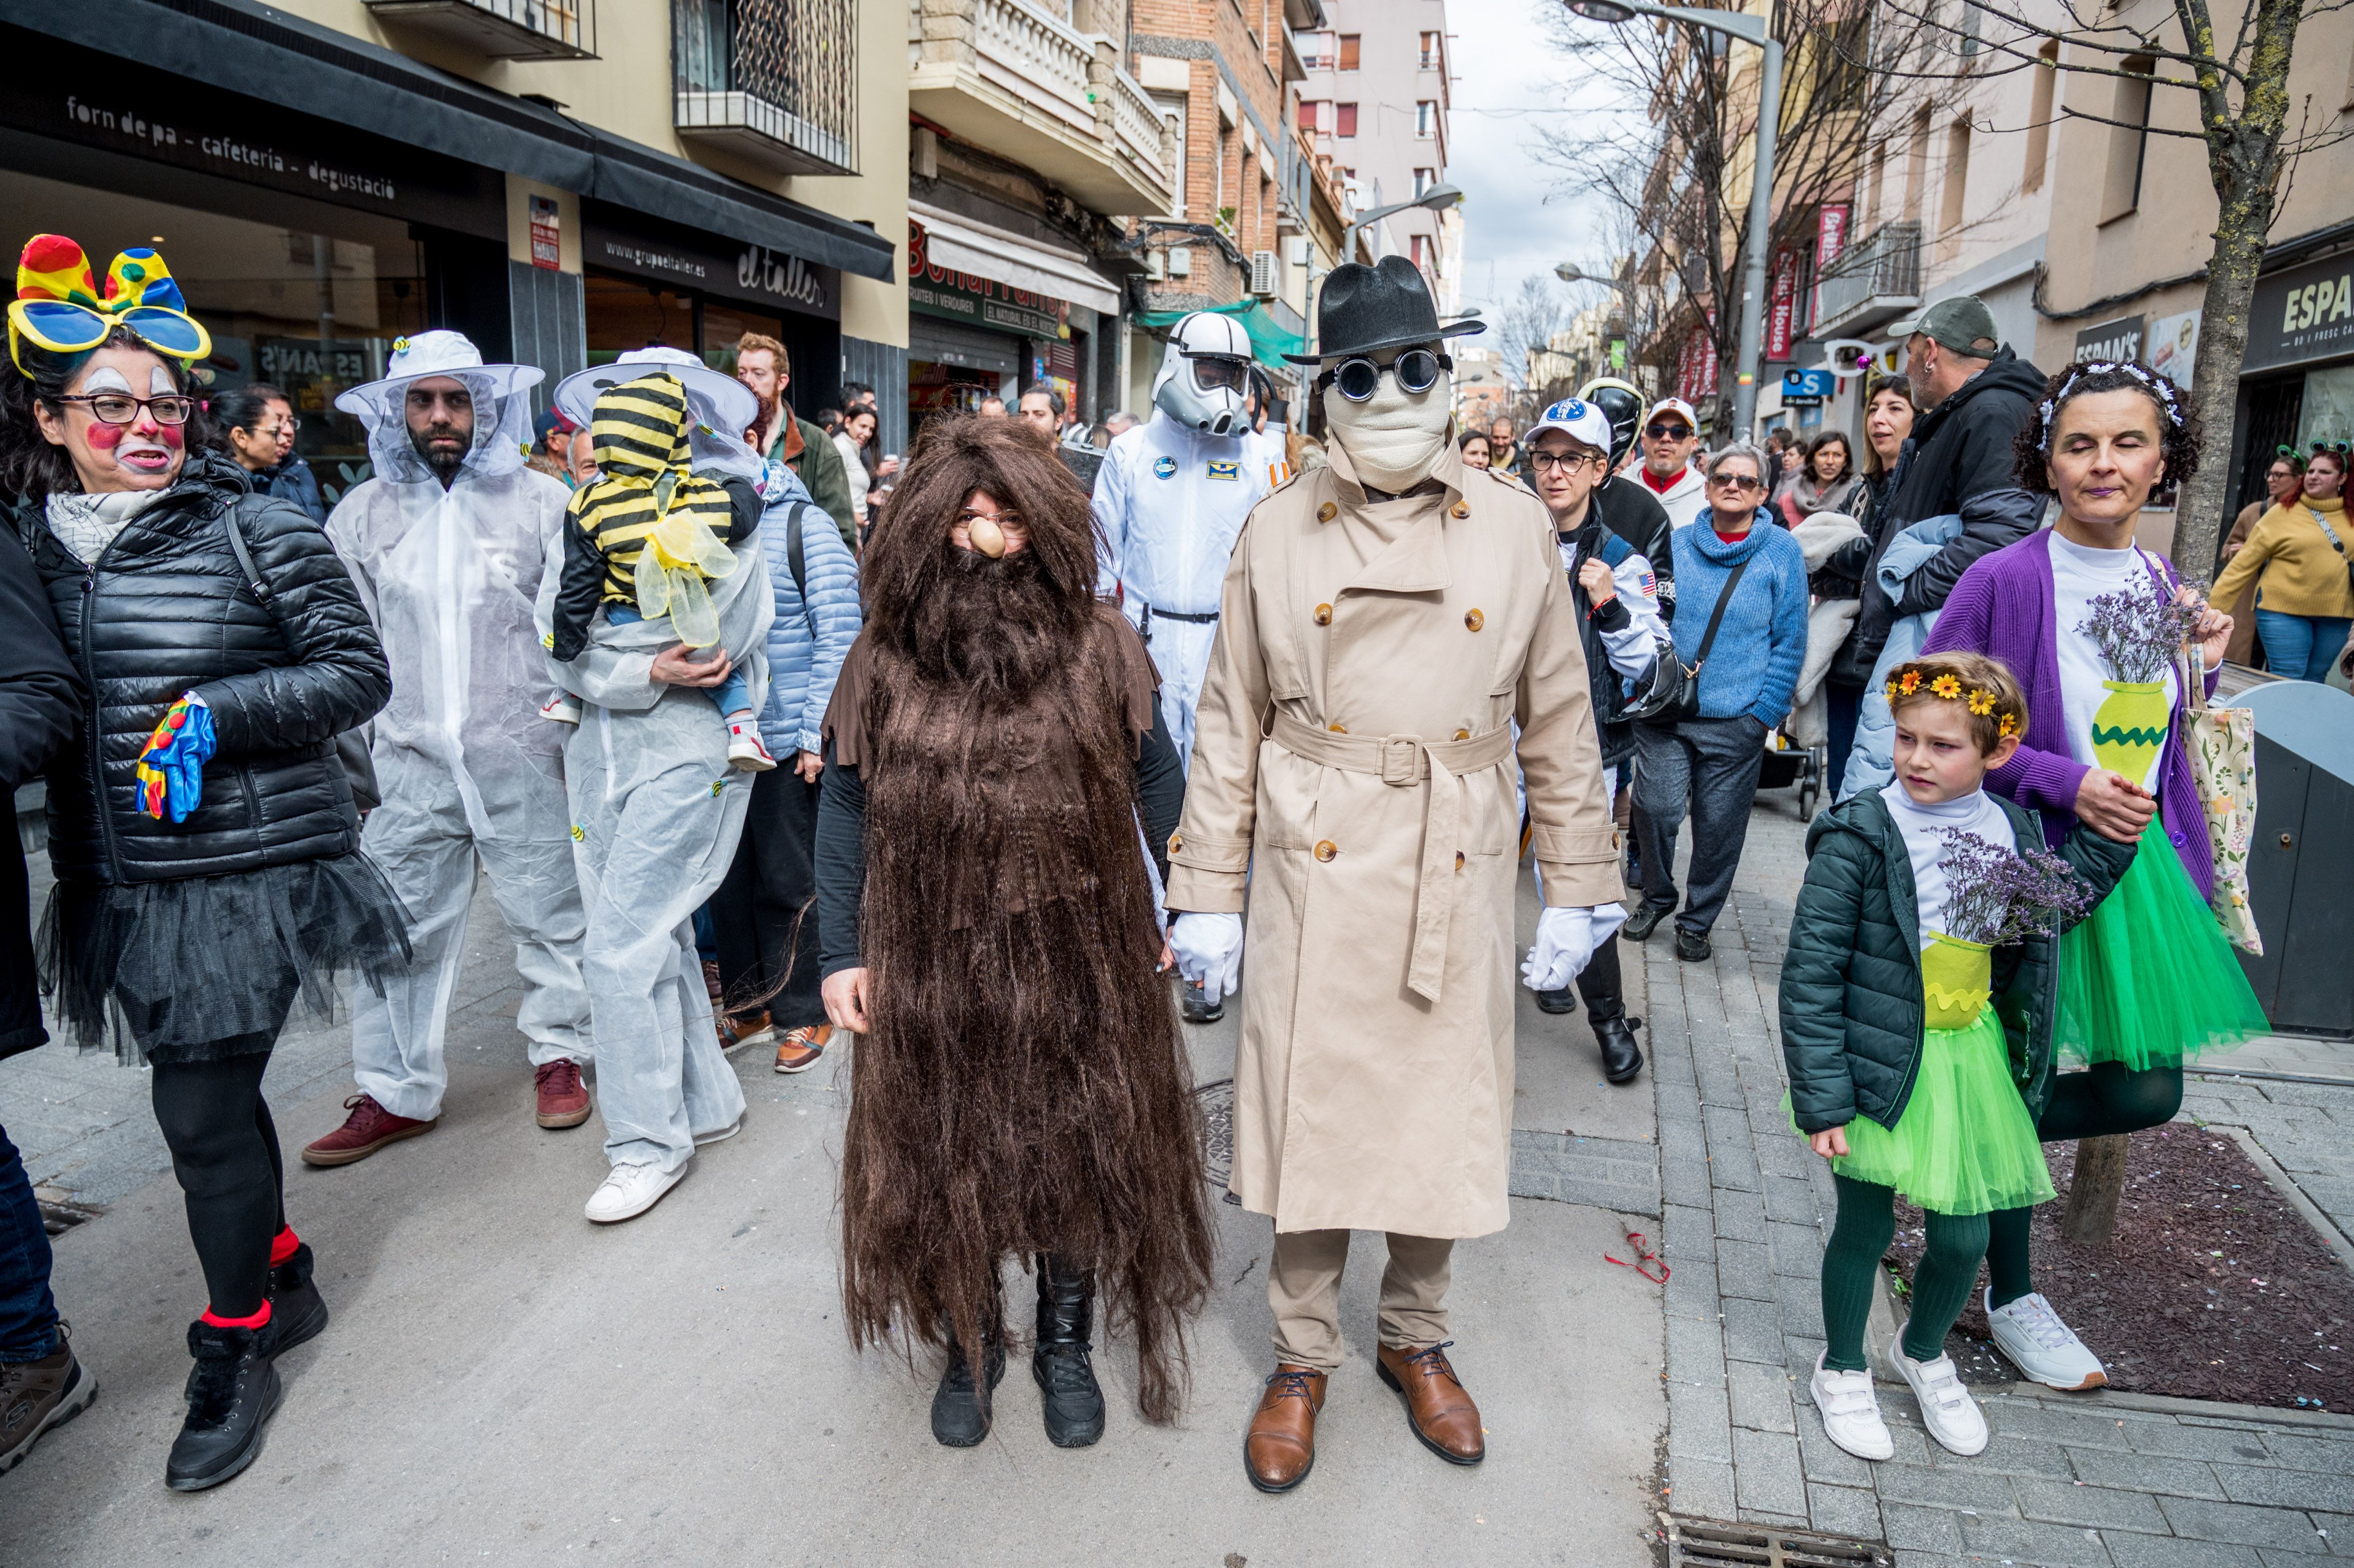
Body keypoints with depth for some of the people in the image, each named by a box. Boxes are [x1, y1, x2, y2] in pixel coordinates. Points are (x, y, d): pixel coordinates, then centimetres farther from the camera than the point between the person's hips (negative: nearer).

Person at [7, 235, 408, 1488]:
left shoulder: (259, 533, -8)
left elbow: (358, 672, -7)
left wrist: (217, 714, -18)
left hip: (253, 869, -5)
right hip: (123, 881, 5)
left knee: (202, 1109, -3)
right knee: (211, 1096, 16)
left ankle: (235, 1353, 17)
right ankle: (284, 1280, 37)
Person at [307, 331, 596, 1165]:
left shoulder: (541, 501, 1)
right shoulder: (362, 514, 9)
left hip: (525, 757, -2)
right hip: (410, 760, 3)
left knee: (548, 913, 7)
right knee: (399, 927, 6)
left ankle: (558, 1055, 26)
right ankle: (396, 1092, 19)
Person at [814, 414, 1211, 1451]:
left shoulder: (1097, 645, -3)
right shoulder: (885, 658, -1)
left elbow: (1158, 781, 2)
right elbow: (844, 810, 2)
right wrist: (841, 953, 0)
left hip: (1076, 960, 0)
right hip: (932, 967, 1)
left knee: (1078, 1155, 12)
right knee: (946, 1162, 14)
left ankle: (1066, 1344, 35)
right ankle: (969, 1341, 37)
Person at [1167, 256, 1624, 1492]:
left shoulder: (1517, 527, 2)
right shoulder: (1278, 532, 1)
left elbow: (1559, 726, 5)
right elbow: (1231, 728, 2)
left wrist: (1579, 890, 4)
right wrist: (1206, 896, 1)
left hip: (1456, 886, 1)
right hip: (1315, 881, -1)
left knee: (1443, 1118, 13)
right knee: (1308, 1115, 8)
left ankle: (1415, 1337, 38)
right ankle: (1303, 1356, 31)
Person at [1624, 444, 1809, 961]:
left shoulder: (1783, 551, 0)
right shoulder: (1676, 544, 4)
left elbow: (1790, 643, 1)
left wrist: (1764, 711, -4)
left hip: (1737, 720, -1)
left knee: (1719, 827, 6)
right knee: (1657, 809, -5)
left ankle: (1697, 921, 25)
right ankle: (1656, 897, 23)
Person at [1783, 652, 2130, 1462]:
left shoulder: (2012, 830, 0)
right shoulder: (1860, 836, -17)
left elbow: (2058, 903, 19)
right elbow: (1811, 975, -16)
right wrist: (1821, 1097, -17)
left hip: (1972, 1061, 5)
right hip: (1882, 1067, -4)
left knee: (1963, 1235, 13)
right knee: (1865, 1227, 10)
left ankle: (1924, 1352, 43)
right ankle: (1842, 1371, 35)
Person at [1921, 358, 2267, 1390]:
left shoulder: (2165, 590, 7)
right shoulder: (2003, 580, -13)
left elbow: (2158, 738, 19)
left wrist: (2202, 665, 1)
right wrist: (2065, 783, -19)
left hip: (2137, 861, 6)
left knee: (2145, 1092, 6)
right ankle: (2011, 1298, 26)